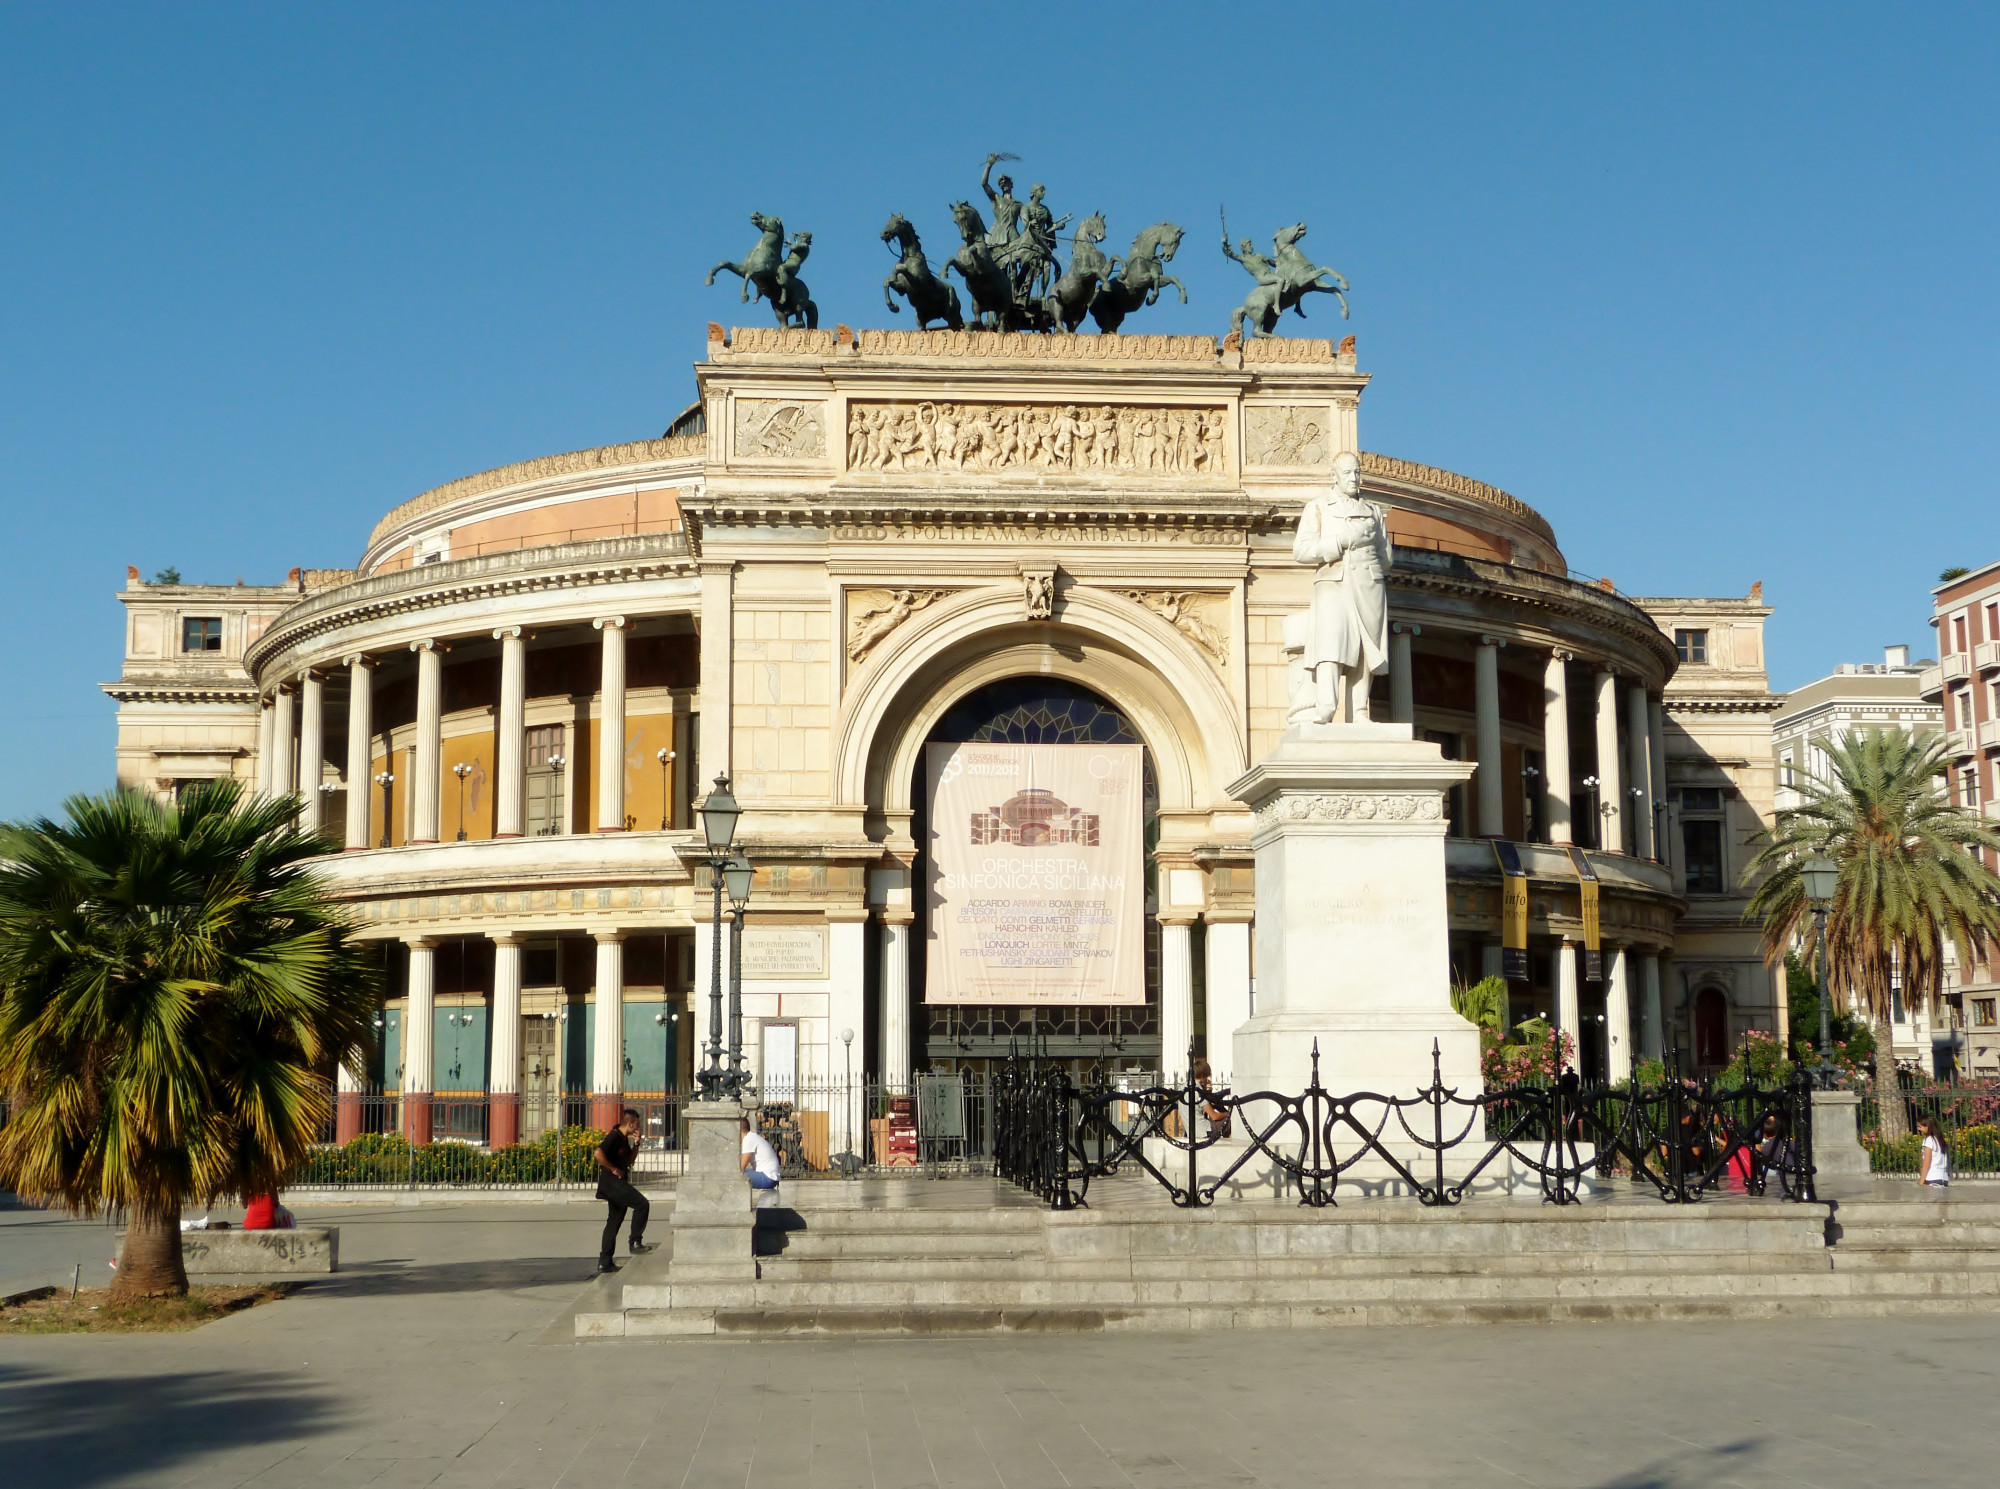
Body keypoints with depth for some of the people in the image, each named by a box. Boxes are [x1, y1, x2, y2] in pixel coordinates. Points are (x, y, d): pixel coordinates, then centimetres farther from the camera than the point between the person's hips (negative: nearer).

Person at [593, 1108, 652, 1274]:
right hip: (611, 1182, -10)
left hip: (618, 1184, 10)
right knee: (642, 1204, -17)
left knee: (614, 1221, 11)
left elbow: (629, 1160, 28)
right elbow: (598, 1154, -28)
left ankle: (605, 1262, 14)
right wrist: (613, 1169, -20)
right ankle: (635, 1243, -11)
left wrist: (636, 1144, 12)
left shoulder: (624, 1139, 17)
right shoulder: (614, 1136, -14)